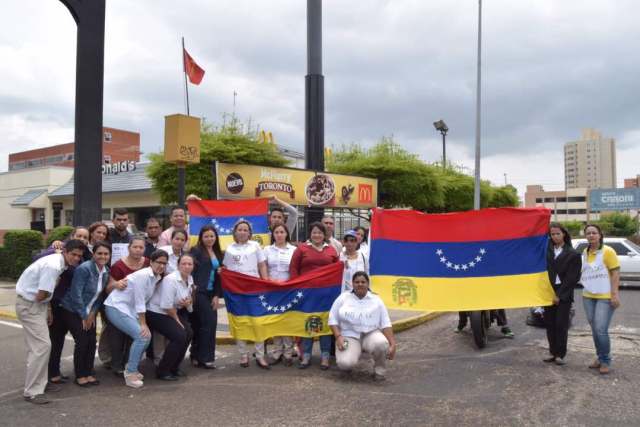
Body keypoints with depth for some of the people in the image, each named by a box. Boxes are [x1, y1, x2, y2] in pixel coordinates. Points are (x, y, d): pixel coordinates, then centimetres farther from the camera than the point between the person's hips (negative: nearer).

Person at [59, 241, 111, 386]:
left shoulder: (106, 271, -1)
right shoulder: (84, 269, -23)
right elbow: (76, 294, -23)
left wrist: (93, 313, -4)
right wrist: (84, 316, -17)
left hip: (89, 312, 6)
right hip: (73, 311, -6)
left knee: (92, 342, 1)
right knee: (82, 342, -10)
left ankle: (89, 373, 15)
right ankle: (79, 375, 5)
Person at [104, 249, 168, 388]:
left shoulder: (157, 278, 5)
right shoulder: (143, 275, -21)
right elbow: (139, 301, -20)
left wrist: (143, 323, 5)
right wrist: (143, 324, -17)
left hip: (129, 309, 9)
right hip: (116, 307, -9)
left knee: (146, 336, 2)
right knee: (141, 336, -18)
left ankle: (131, 368, 20)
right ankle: (130, 373, -7)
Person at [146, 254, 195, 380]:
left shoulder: (190, 280, 2)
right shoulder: (171, 279, -24)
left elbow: (188, 301, 14)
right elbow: (166, 305, -25)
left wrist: (187, 303, -11)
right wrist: (177, 320, -12)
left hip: (172, 312, 8)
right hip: (156, 313, -8)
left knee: (188, 333, -6)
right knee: (179, 336, -20)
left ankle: (174, 367, 11)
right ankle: (162, 371, -5)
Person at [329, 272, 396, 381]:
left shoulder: (376, 300, 4)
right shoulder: (343, 298, 4)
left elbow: (385, 324, 1)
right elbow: (333, 319, 3)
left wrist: (392, 344, -10)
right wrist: (338, 337, -13)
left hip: (371, 334, 1)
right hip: (349, 336, 0)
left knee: (381, 343, -35)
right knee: (345, 363, -28)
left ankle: (379, 369, -3)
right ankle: (350, 354, 11)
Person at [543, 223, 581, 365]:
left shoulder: (572, 254, -3)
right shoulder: (546, 249, 9)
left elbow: (572, 278, -7)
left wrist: (559, 295, -10)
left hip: (563, 294, -4)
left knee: (561, 324, -1)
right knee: (549, 324, 7)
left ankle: (560, 354, 8)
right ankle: (553, 352, 18)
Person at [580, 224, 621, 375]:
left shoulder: (608, 251, -8)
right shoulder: (585, 253, 10)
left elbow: (615, 273, -11)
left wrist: (615, 294, -16)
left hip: (605, 297, -6)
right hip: (588, 296, 6)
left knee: (601, 330, -11)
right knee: (594, 330, 11)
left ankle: (606, 361, 4)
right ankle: (600, 358, 23)